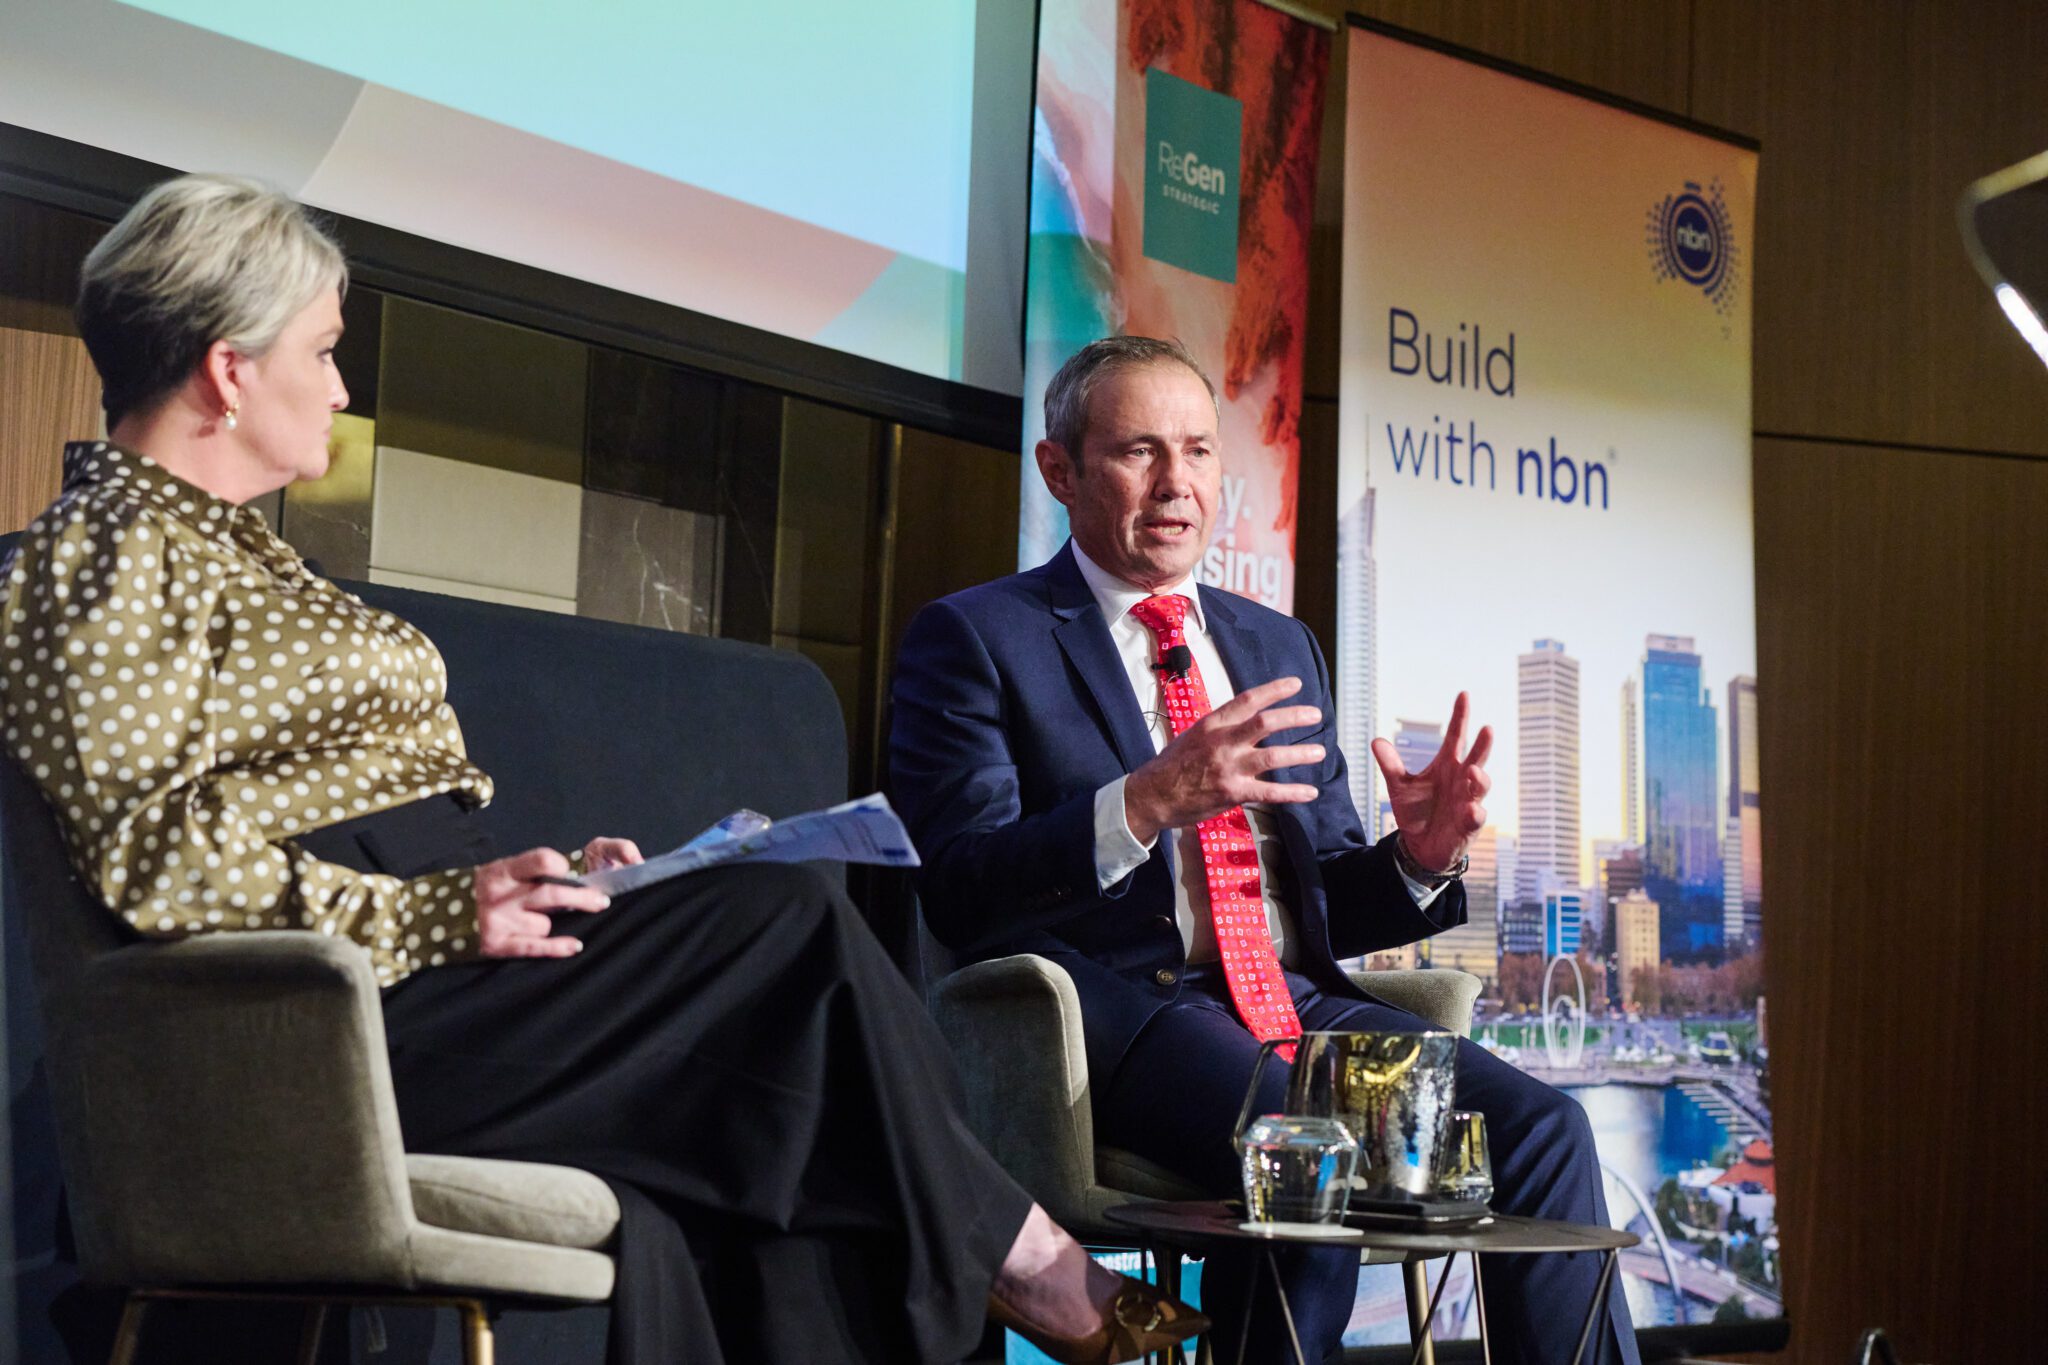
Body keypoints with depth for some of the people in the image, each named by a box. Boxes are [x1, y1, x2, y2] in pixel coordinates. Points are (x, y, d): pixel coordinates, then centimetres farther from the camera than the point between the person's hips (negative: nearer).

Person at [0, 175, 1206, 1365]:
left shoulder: (223, 547, 25)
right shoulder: (107, 556, -6)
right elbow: (152, 858, -17)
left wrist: (538, 876, 8)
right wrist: (443, 914, -20)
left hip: (417, 954, 9)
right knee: (793, 926, -13)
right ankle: (1021, 1267, 1)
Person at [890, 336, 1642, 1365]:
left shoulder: (1279, 646, 24)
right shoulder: (974, 638, 5)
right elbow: (959, 892, -8)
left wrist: (1420, 858, 1)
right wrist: (1149, 801, -23)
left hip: (1297, 1001, 6)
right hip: (1120, 1004, -6)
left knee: (1543, 1127, -19)